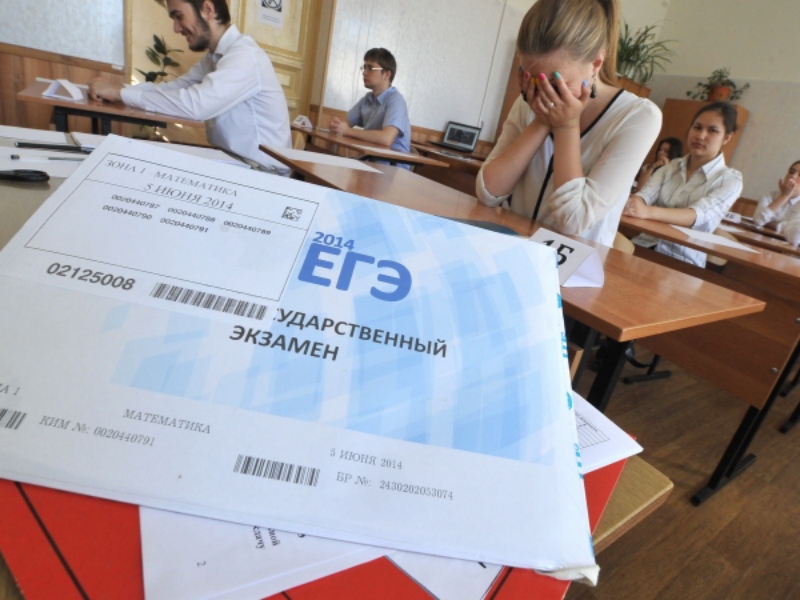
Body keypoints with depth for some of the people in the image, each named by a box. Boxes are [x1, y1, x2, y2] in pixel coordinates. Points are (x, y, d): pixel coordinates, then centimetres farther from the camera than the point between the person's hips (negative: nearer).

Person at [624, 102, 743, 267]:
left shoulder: (730, 179, -1)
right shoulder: (671, 166, 12)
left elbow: (698, 215, -20)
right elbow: (644, 195, -7)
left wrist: (647, 211, -39)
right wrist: (630, 202, -33)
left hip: (682, 260, -4)